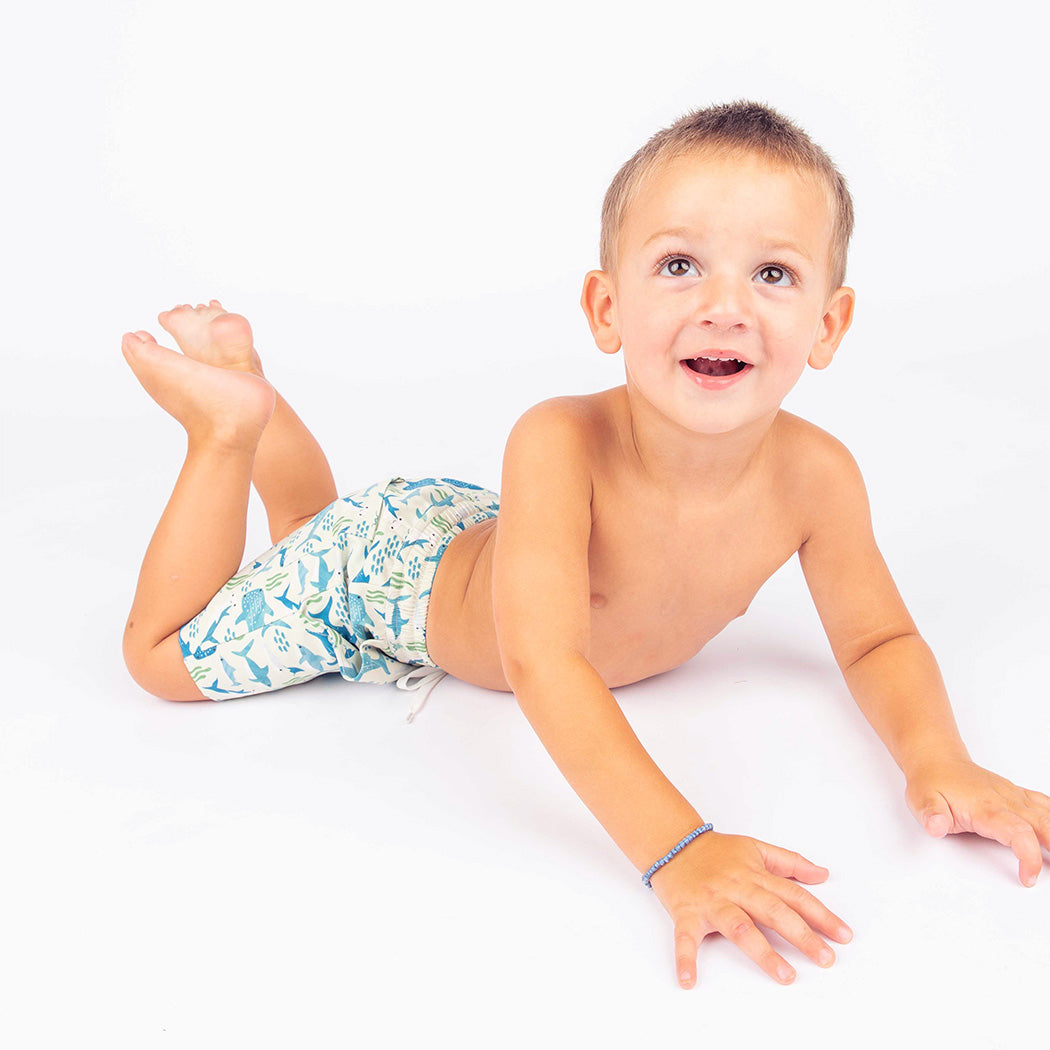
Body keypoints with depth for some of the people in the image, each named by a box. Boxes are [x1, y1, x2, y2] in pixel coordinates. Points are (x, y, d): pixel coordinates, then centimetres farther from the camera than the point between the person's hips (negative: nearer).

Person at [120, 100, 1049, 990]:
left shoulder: (816, 474, -28)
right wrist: (679, 852, -61)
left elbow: (881, 643, -15)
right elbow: (543, 664, -51)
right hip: (395, 560, -5)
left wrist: (939, 760, -35)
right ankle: (229, 418, 15)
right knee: (163, 655, 9)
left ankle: (253, 392, 42)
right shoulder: (559, 446, -44)